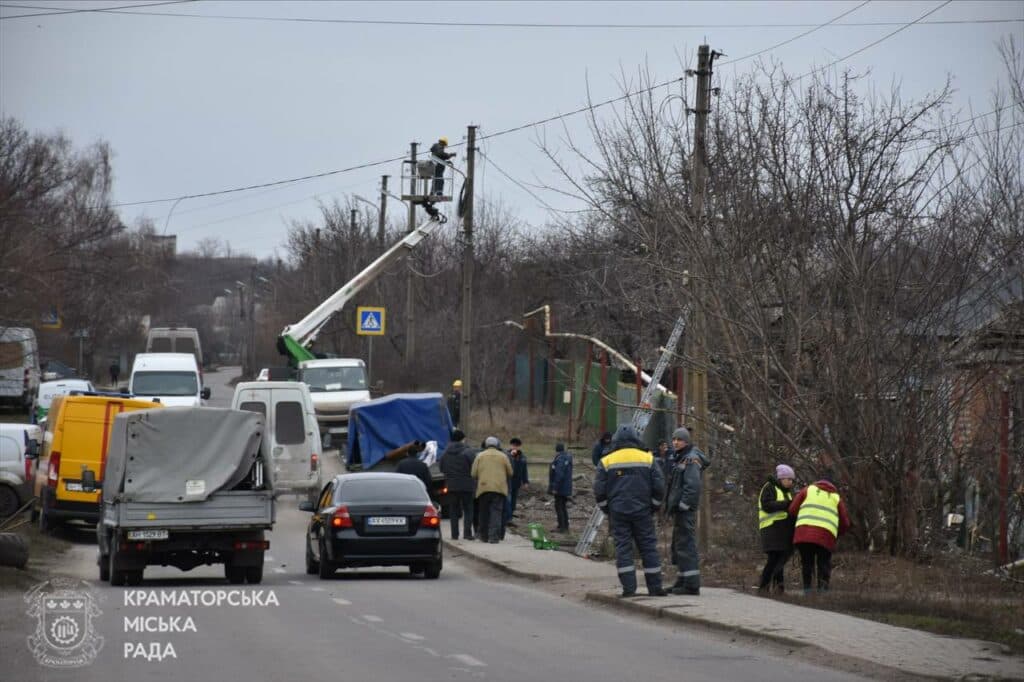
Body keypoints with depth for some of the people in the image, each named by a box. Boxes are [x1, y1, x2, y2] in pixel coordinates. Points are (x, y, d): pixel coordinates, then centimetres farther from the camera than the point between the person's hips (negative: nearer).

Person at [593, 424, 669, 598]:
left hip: (618, 512, 0)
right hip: (642, 512, 0)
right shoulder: (648, 459, 4)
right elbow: (659, 487, 3)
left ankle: (628, 587, -5)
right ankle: (655, 587, 4)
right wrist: (653, 508, 14)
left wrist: (607, 511, 13)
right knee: (648, 547, 5)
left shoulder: (606, 462, 3)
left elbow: (599, 491, 2)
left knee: (623, 547, 2)